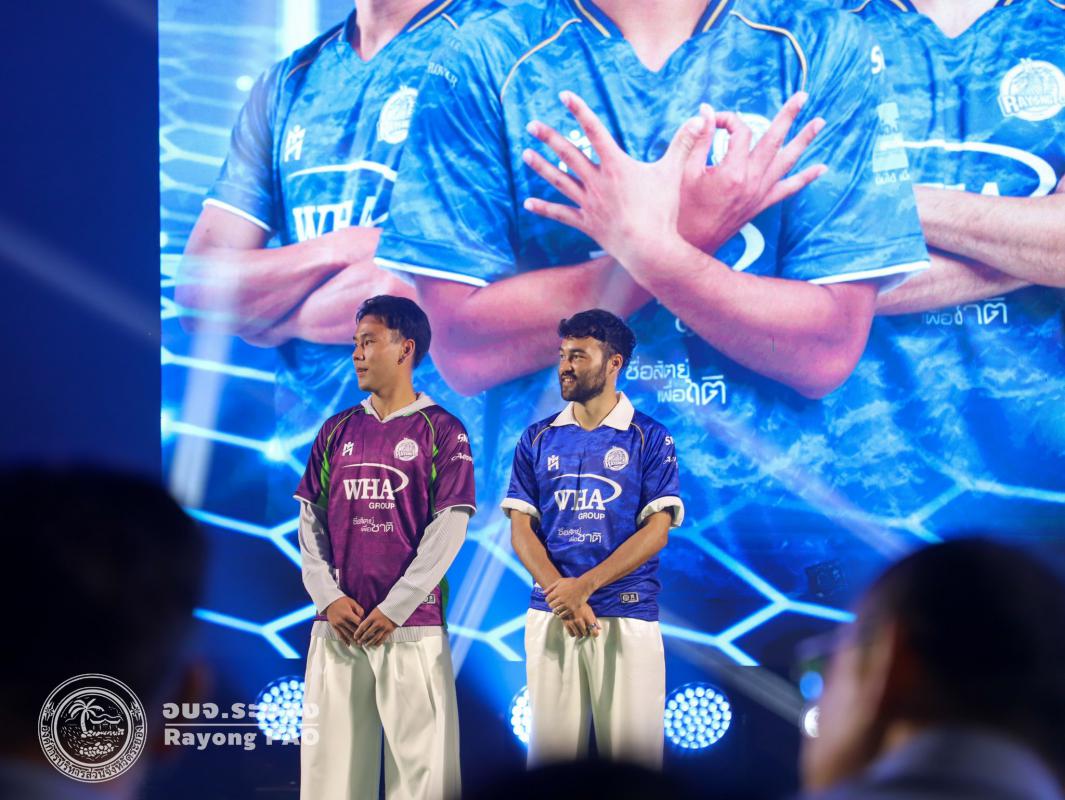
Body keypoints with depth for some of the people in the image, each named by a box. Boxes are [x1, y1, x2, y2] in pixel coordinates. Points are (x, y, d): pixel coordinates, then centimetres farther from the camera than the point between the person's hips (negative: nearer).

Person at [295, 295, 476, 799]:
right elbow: (309, 521, 12)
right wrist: (329, 597, -3)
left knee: (419, 758, -5)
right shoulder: (337, 431, 14)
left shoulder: (441, 431, 1)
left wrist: (394, 609, -11)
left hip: (411, 625, -4)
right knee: (330, 757, 3)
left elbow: (448, 530, -5)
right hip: (337, 624, 4)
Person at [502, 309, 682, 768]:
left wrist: (584, 585, -15)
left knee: (631, 752, -3)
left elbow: (657, 529, -5)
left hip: (627, 617, -2)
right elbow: (521, 529, 6)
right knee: (551, 751, 2)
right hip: (549, 617, 3)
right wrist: (564, 598, -10)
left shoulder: (649, 438, 3)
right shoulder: (538, 439, 11)